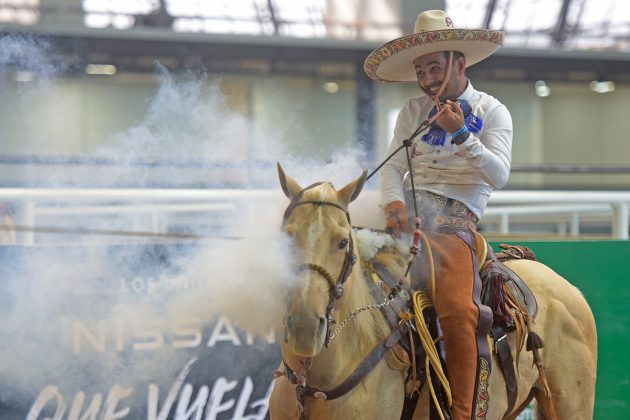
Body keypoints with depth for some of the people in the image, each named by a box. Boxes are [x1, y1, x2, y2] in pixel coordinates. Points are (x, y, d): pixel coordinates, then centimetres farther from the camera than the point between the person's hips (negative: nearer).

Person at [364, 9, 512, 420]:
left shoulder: (492, 112, 7)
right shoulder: (414, 111, 18)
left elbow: (499, 175, -5)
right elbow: (394, 165, 10)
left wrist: (461, 134, -17)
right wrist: (394, 201, -12)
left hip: (453, 219, -5)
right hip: (408, 212, 5)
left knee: (456, 310, -30)